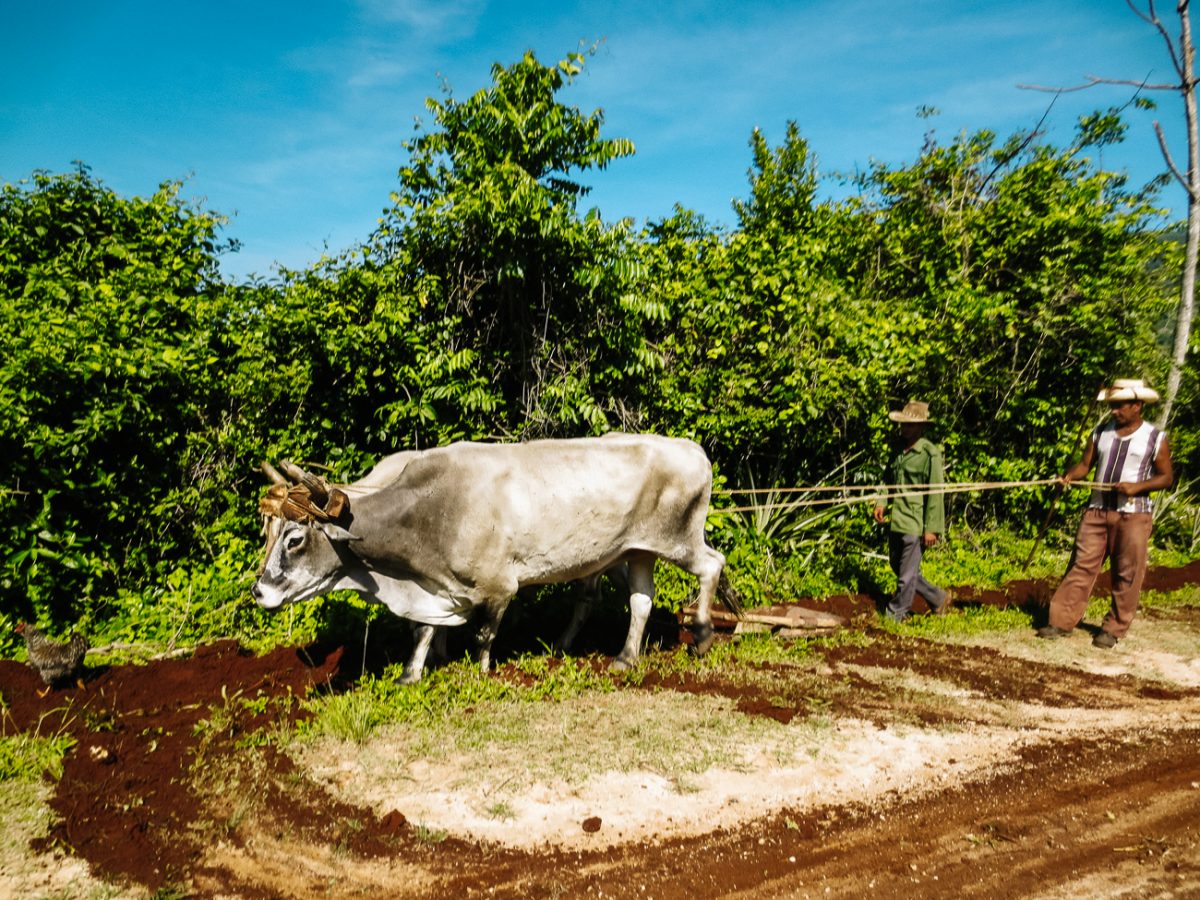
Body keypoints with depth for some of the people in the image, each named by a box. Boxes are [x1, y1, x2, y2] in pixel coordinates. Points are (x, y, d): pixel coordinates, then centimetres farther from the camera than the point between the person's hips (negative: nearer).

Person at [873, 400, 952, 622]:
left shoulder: (930, 453, -13)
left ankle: (895, 616, 17)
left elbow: (935, 493, -14)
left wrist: (932, 528, -15)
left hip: (915, 525, -8)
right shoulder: (900, 449, 9)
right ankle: (939, 599, 33)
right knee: (899, 568, 18)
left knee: (907, 574, 3)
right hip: (896, 521, 8)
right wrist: (882, 502, 4)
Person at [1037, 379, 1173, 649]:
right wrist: (1069, 476, -12)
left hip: (1133, 514, -3)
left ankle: (1114, 628, 13)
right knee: (1081, 566, 1)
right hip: (1097, 510, 3)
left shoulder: (1155, 438, 1)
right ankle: (1062, 621, 2)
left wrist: (1138, 486, -15)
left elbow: (1166, 476, 1)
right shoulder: (1101, 433, 10)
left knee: (1126, 575, 2)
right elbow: (1085, 463, 9)